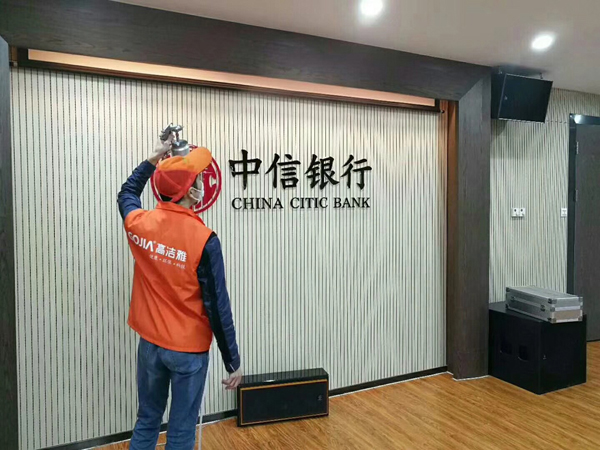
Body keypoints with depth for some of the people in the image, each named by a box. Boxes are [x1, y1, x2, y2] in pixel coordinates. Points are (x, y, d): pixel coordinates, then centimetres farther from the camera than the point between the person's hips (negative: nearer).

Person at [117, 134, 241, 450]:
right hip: (189, 349, -5)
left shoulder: (138, 224, -6)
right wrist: (232, 362, -8)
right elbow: (217, 307, -17)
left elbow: (127, 193, 21)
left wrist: (154, 158, 22)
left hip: (149, 344, 5)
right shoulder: (204, 240, -21)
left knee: (147, 422, 22)